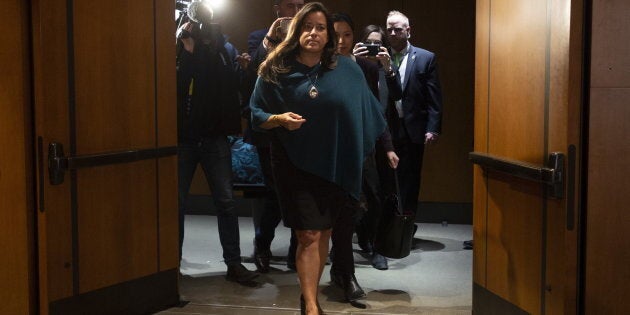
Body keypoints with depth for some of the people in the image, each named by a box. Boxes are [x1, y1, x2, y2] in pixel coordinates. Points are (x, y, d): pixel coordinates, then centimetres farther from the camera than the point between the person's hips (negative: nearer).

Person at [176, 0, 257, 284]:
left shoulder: (218, 46, 7)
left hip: (214, 135, 1)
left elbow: (230, 85, -4)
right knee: (176, 202, 6)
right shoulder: (177, 46, 0)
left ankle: (234, 263, 8)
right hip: (182, 136, -1)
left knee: (225, 201, 1)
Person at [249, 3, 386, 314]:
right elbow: (256, 115, 0)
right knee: (308, 235, -6)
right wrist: (280, 119, -19)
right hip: (294, 164, -2)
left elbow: (366, 112, 8)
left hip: (334, 165, 3)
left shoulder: (347, 69, 1)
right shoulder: (275, 71, -3)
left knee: (323, 233, 11)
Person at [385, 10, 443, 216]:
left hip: (412, 131, -1)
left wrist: (433, 129, -8)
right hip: (386, 130, 1)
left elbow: (434, 97, 0)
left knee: (409, 182, 5)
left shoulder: (426, 58, 4)